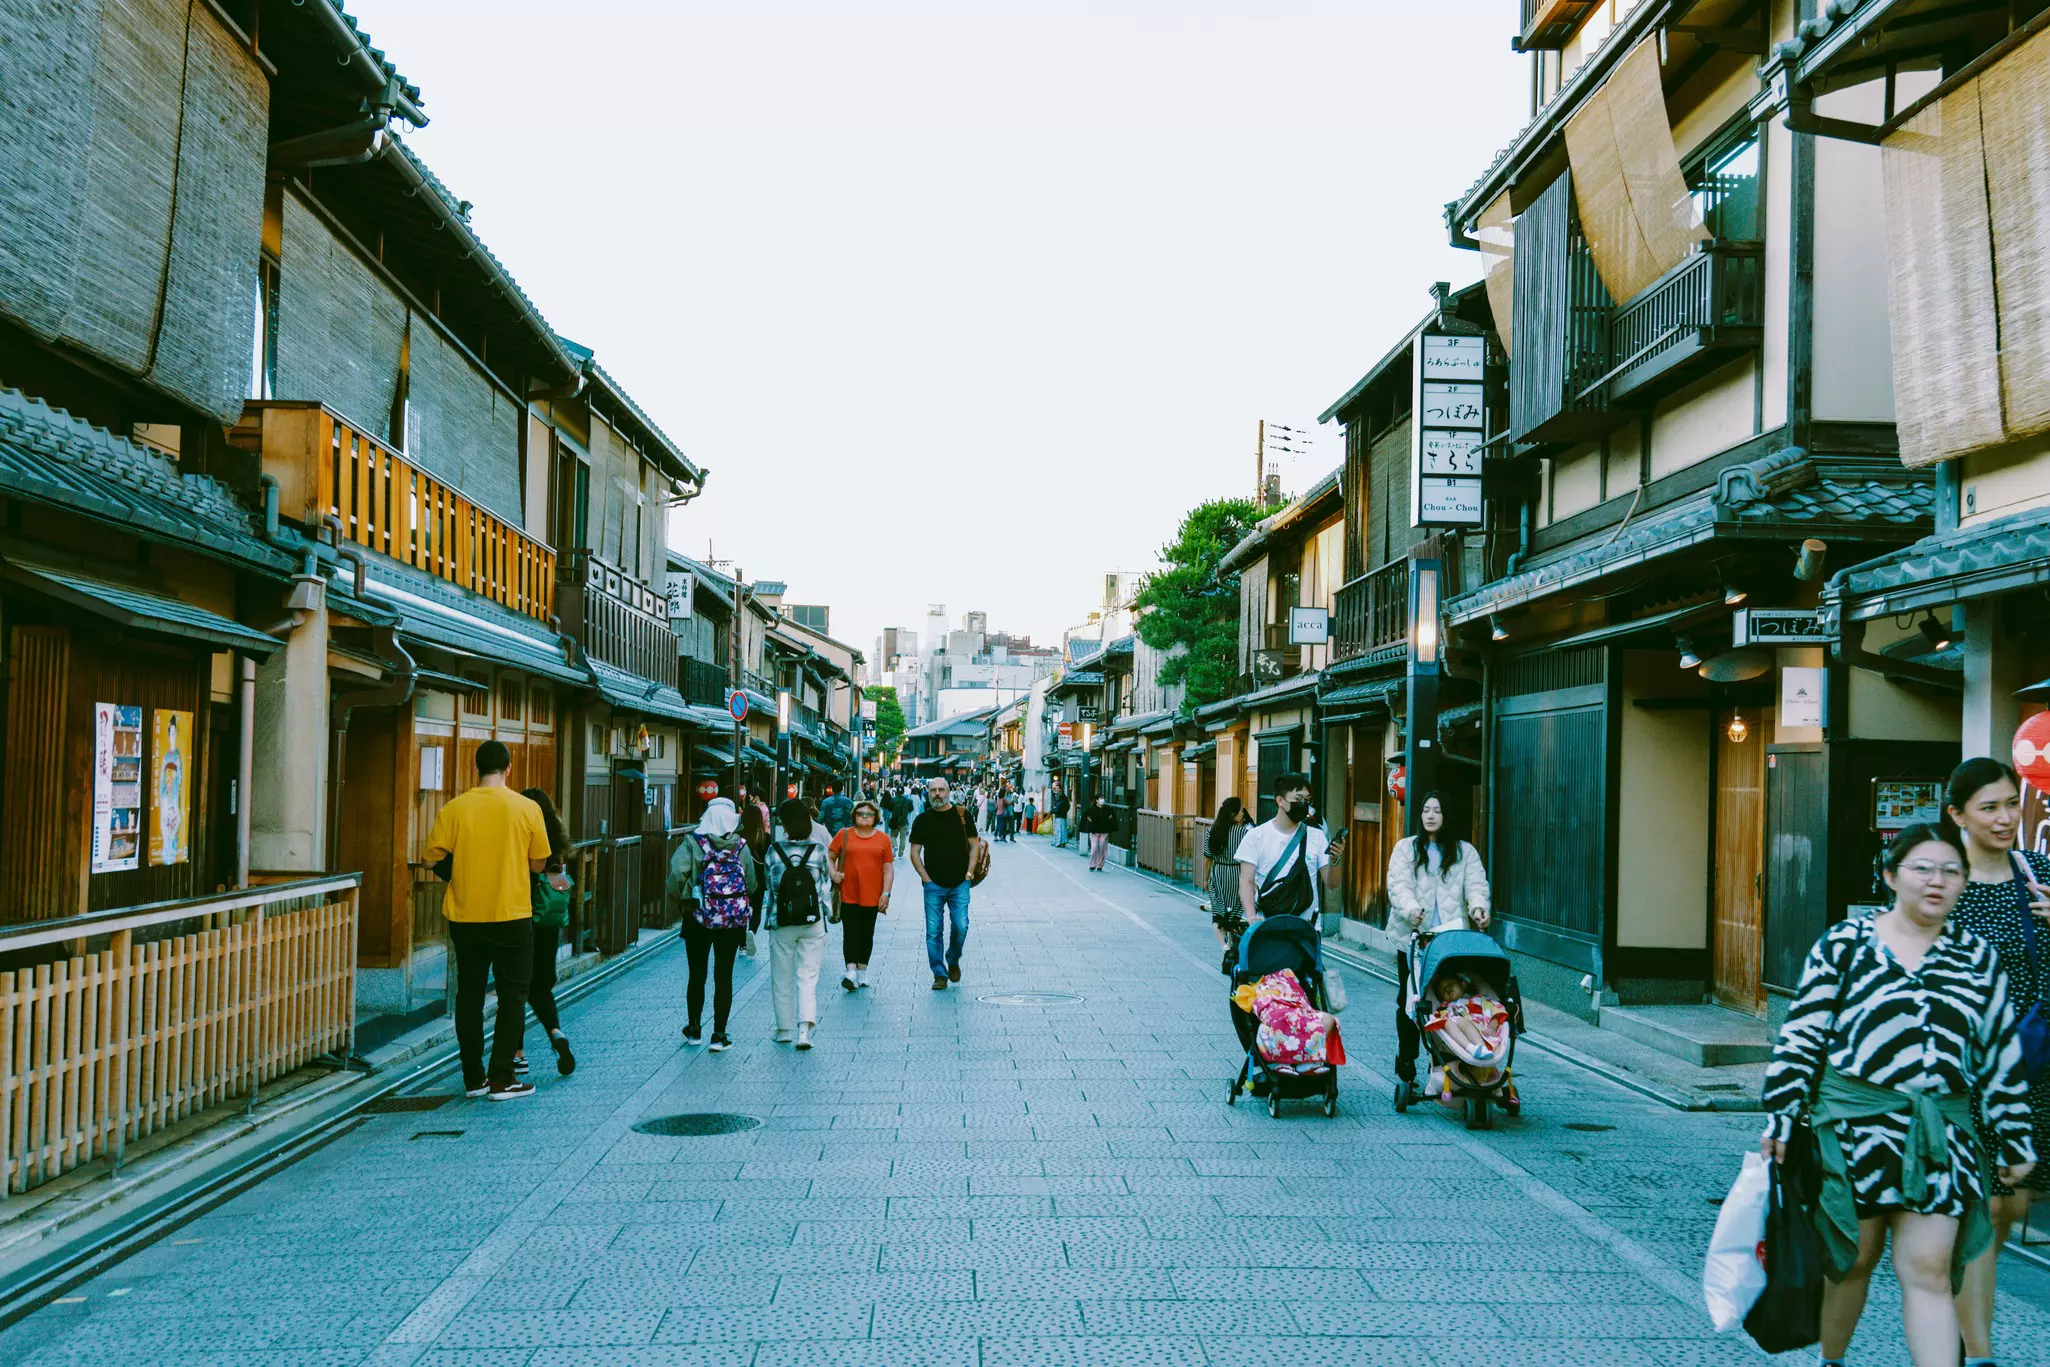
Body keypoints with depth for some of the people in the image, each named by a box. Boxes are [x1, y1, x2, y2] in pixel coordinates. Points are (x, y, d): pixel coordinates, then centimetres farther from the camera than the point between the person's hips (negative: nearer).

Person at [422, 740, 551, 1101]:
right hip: (512, 916, -2)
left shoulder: (454, 809, -5)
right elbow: (539, 864, -1)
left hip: (465, 918, 2)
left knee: (469, 994, 13)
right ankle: (502, 1079, 4)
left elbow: (431, 855, -2)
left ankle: (473, 1078, 17)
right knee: (512, 995, 7)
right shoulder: (527, 809, -7)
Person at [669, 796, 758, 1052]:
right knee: (724, 977, 6)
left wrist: (681, 897, -3)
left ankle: (694, 1029, 26)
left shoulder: (692, 843, -7)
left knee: (697, 975, 14)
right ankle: (719, 1035, 7)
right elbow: (752, 885, 0)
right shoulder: (741, 847, -2)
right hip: (733, 920, 0)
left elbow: (677, 873, -20)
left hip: (698, 918, 0)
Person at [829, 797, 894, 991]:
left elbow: (888, 868, 5)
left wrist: (886, 893, -2)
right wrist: (833, 874, -7)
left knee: (867, 934, 9)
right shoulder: (844, 835, 3)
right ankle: (851, 972, -14)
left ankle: (862, 972, 21)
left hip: (871, 896, 1)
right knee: (850, 933, -8)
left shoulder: (883, 839, 5)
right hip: (848, 895, -1)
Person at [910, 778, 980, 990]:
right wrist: (925, 877, -3)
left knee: (961, 927, -5)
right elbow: (915, 852, 7)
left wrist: (969, 873, -1)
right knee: (934, 931, -2)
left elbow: (974, 845, 8)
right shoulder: (923, 820, 6)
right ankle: (939, 974, 6)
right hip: (934, 885, 0)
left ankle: (953, 961, 21)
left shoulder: (963, 815, 5)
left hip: (959, 884, 0)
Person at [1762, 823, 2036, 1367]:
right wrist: (1780, 1118, -4)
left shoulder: (1979, 958, 9)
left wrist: (2013, 1141, 12)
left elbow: (2002, 1056, 13)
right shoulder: (1845, 943, -1)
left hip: (1941, 1135, 2)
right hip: (1854, 1120, -2)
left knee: (1929, 1270, -4)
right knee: (1854, 1256, 10)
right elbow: (1801, 1036, -1)